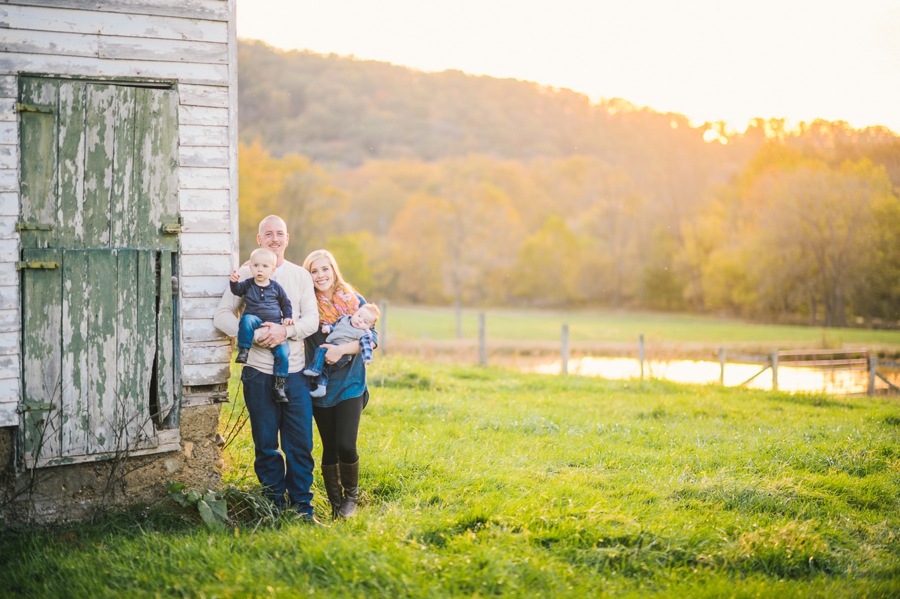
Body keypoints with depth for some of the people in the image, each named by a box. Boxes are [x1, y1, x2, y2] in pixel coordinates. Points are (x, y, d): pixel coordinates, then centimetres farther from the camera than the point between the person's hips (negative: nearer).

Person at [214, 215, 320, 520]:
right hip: (259, 372, -1)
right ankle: (275, 503, 15)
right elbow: (222, 315, -1)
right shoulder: (245, 274, 6)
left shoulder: (301, 275, 11)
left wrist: (286, 330, -17)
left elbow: (312, 320, 2)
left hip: (295, 372, 1)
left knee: (300, 443, 0)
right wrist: (253, 334, -16)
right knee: (266, 444, 4)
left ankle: (302, 505, 10)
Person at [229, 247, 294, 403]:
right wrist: (234, 282, -25)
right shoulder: (248, 285, 7)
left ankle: (279, 385, -9)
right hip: (255, 321, -1)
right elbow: (237, 290, -6)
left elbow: (285, 303, 17)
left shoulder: (276, 287, 8)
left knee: (283, 352, -16)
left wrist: (287, 317, 4)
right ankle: (243, 351, -31)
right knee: (247, 319, -37)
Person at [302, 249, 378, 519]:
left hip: (349, 385, -1)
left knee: (346, 444, -13)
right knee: (329, 448, 6)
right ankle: (336, 505, 19)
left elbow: (371, 338, -5)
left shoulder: (354, 301, 0)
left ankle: (351, 496, 12)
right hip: (320, 387, 1)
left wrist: (341, 350, -19)